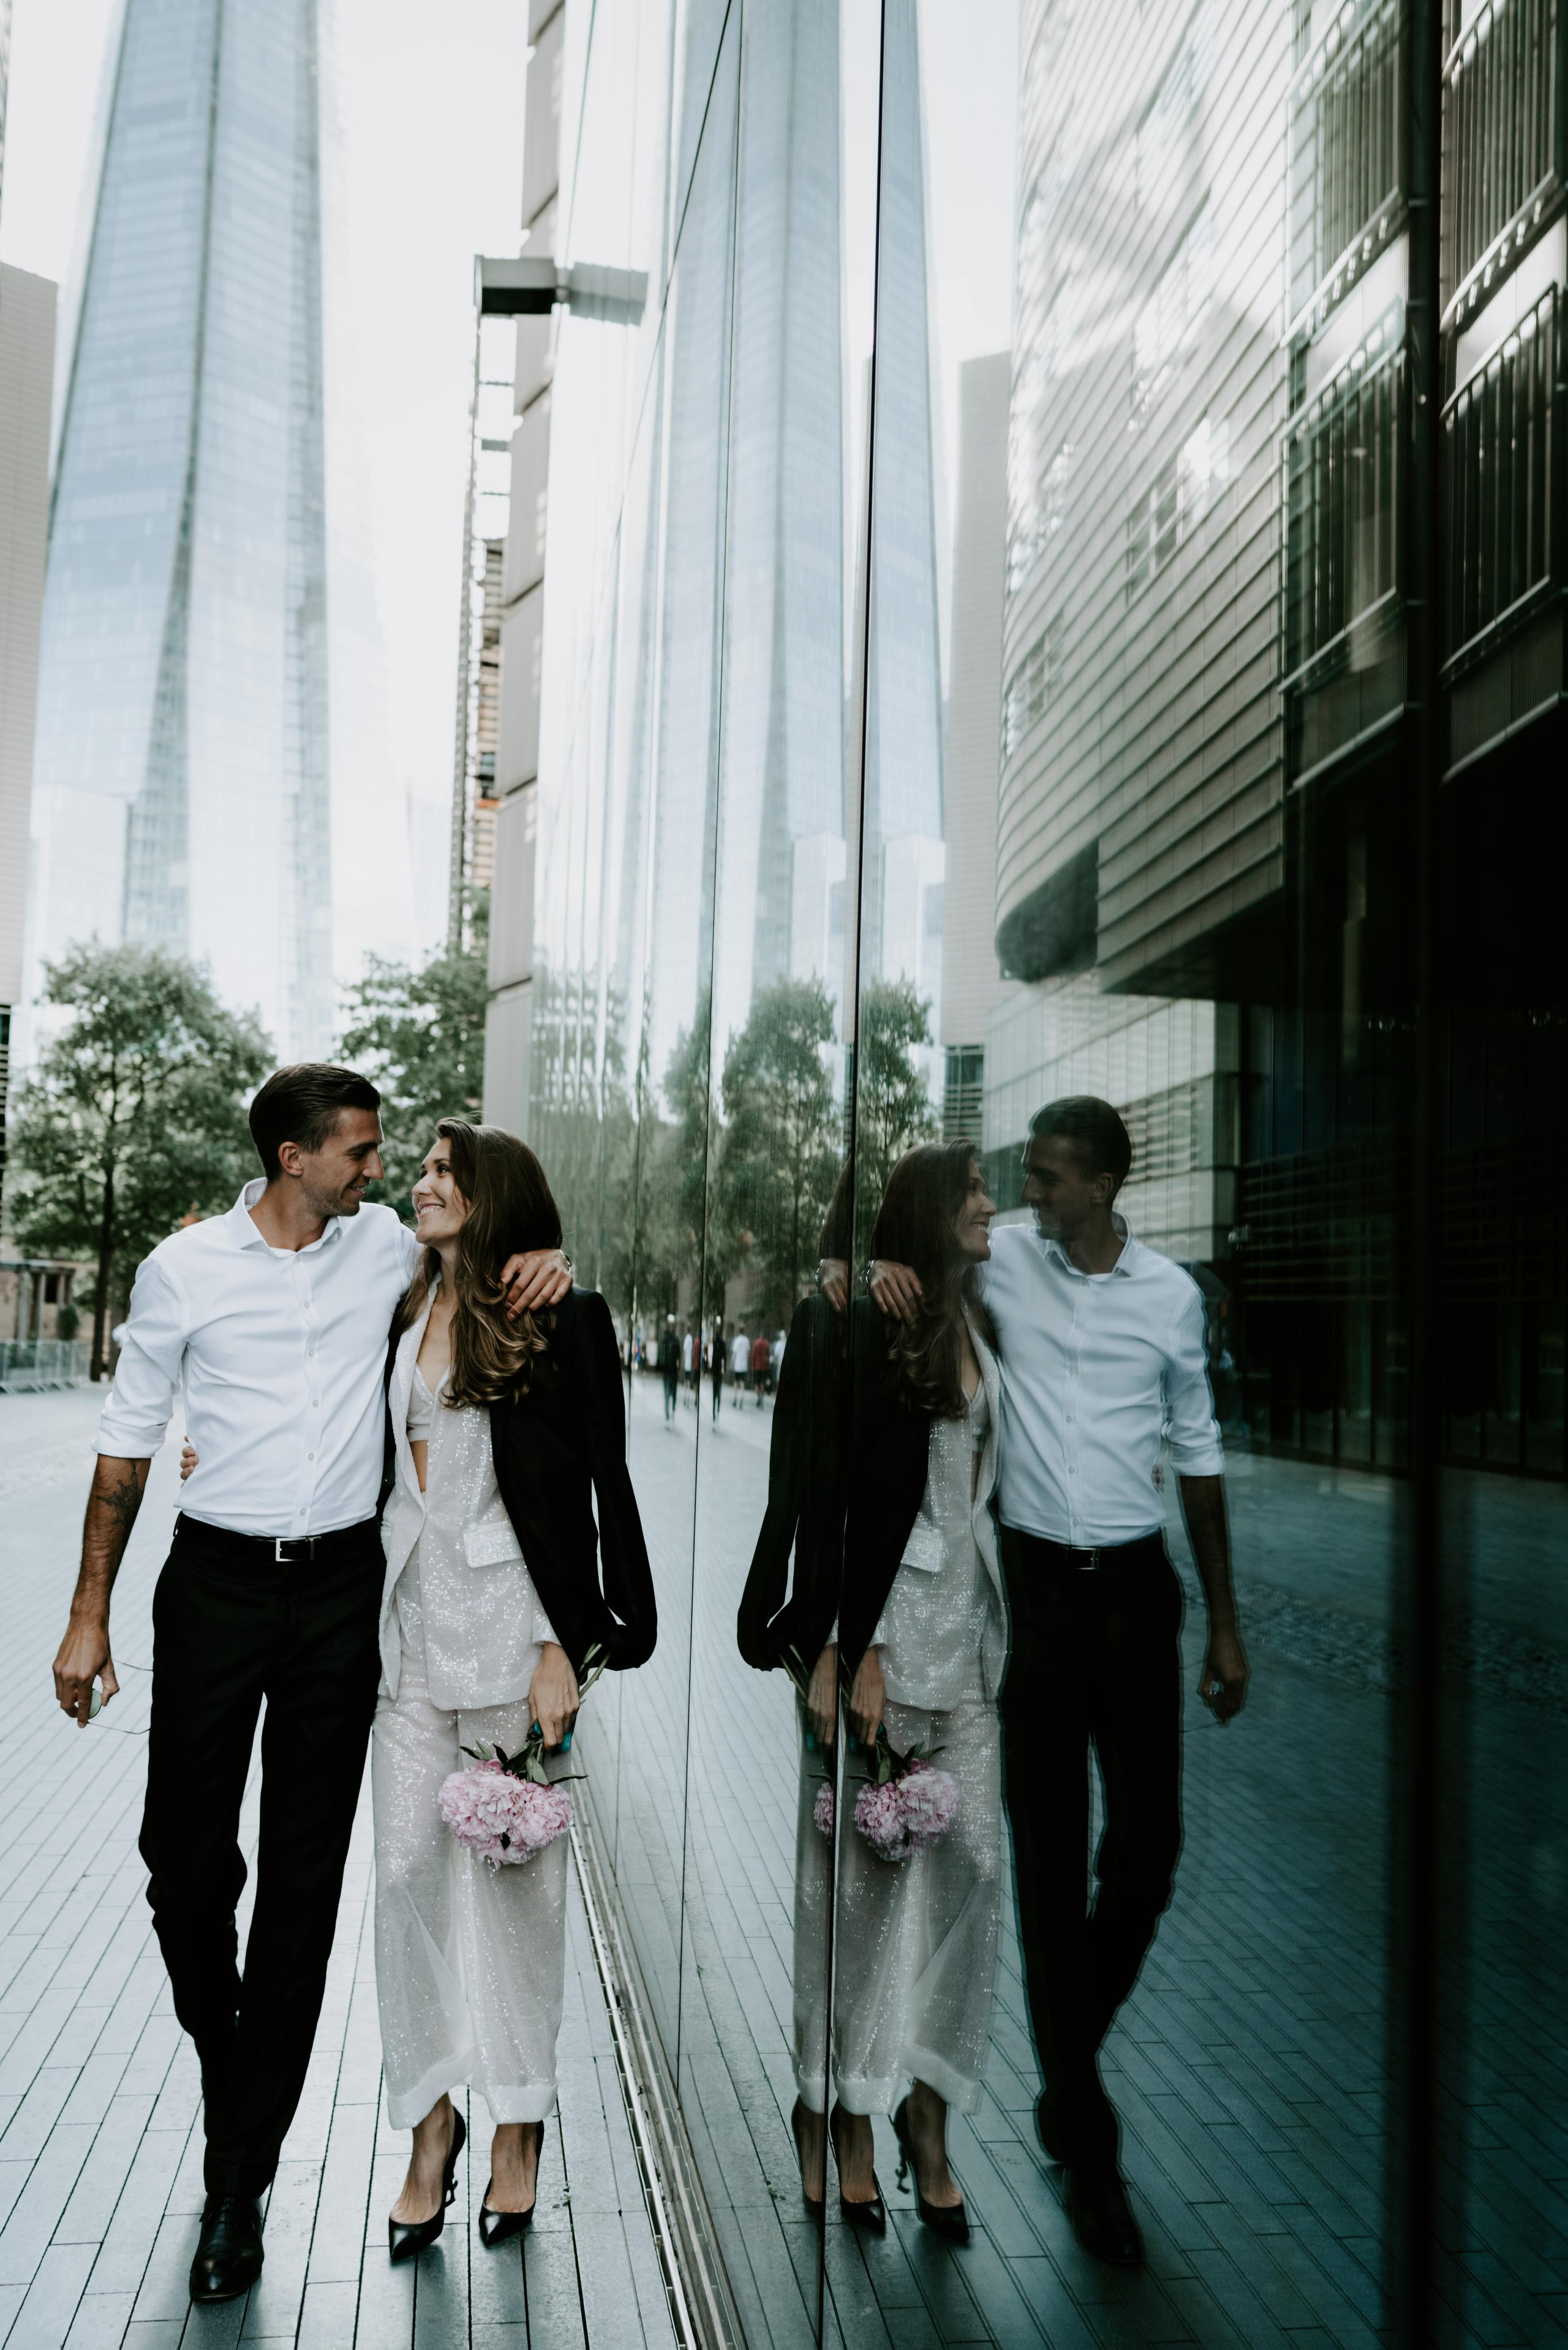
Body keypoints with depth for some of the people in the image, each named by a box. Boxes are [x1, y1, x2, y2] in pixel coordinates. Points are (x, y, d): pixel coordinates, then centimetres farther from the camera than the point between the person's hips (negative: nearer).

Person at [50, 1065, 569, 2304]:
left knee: (305, 1880, 3)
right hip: (219, 1582, -1)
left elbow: (494, 1235, 22)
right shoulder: (185, 1270, -2)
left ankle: (239, 2177, 13)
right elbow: (128, 1443, 4)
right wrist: (89, 1614, 4)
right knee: (185, 1855, 2)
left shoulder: (389, 1247, 3)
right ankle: (222, 2051, 34)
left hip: (343, 1587, 1)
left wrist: (548, 1257, -4)